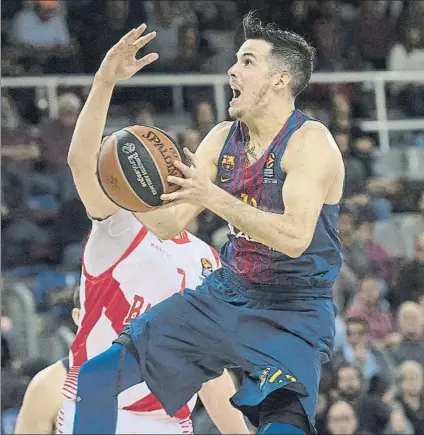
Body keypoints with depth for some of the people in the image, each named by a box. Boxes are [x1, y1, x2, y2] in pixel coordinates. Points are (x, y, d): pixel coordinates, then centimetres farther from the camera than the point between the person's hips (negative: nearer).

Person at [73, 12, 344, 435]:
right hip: (223, 297, 7)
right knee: (98, 375, -1)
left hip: (292, 316, -6)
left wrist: (213, 198, -34)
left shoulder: (310, 141, -16)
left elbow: (295, 237, -29)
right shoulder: (223, 138, 4)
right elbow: (168, 223, 1)